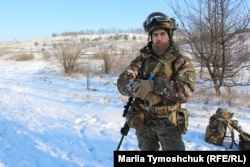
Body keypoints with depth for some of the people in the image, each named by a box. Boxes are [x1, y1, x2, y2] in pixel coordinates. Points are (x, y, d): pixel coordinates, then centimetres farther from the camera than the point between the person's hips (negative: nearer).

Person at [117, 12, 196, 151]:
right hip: (143, 121, 3)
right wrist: (140, 88, -31)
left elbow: (186, 91, -22)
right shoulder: (141, 60, 2)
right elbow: (123, 82, -10)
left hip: (168, 122, -3)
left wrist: (153, 86, -30)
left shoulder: (182, 62, -6)